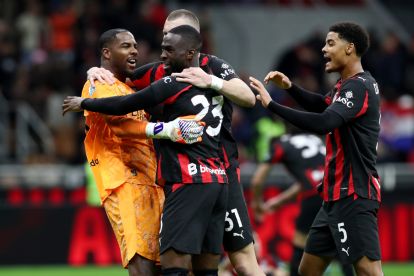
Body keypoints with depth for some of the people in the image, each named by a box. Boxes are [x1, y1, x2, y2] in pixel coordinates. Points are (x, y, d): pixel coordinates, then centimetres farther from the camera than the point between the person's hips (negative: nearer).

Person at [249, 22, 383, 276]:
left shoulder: (359, 87, -15)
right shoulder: (348, 85, 15)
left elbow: (323, 123, -29)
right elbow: (322, 105, 35)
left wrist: (272, 104, -23)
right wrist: (291, 88, 17)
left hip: (354, 197, -10)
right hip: (337, 196, 10)